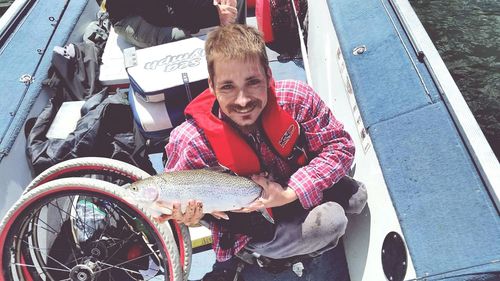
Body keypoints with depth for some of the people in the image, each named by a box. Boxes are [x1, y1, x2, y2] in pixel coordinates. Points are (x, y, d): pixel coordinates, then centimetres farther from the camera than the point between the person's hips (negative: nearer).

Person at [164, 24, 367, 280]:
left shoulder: (296, 98, -26)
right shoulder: (192, 141, -29)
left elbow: (340, 146, -17)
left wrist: (290, 194, -28)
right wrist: (190, 212, -36)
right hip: (251, 227, -4)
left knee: (356, 197, -6)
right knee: (330, 221, -22)